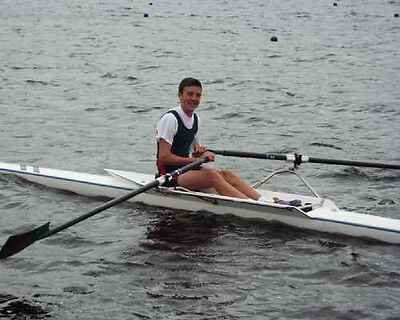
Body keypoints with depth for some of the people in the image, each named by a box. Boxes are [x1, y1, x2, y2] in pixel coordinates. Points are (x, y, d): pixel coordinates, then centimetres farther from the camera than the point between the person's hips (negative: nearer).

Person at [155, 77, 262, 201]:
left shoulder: (195, 119, 11)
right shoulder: (170, 119, -15)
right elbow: (163, 157, -20)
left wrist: (200, 152, -5)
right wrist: (195, 160, -20)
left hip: (187, 168, 8)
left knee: (225, 174, -14)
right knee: (212, 175, -28)